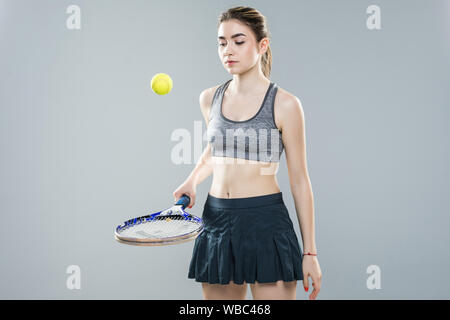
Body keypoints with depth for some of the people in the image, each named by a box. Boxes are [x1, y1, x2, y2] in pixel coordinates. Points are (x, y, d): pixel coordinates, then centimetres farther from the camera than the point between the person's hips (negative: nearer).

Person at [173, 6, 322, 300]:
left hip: (266, 223, -4)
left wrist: (310, 252, -4)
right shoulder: (210, 99, 6)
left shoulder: (285, 104, -7)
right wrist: (192, 181, 6)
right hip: (216, 222, 5)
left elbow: (300, 181, -4)